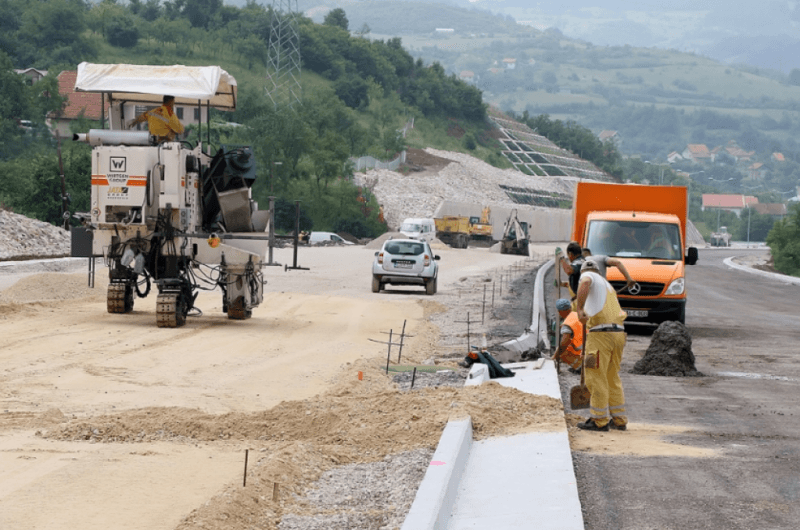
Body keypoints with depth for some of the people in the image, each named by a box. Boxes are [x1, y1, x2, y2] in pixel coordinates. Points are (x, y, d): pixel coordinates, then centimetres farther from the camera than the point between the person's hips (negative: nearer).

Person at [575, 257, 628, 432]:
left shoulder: (588, 275, 6)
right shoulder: (607, 284, 29)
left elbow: (584, 283, -20)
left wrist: (580, 309, -22)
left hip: (601, 334, -8)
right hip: (619, 333, 8)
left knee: (596, 378, -1)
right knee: (612, 378, 16)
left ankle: (599, 420, 1)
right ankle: (619, 420, 18)